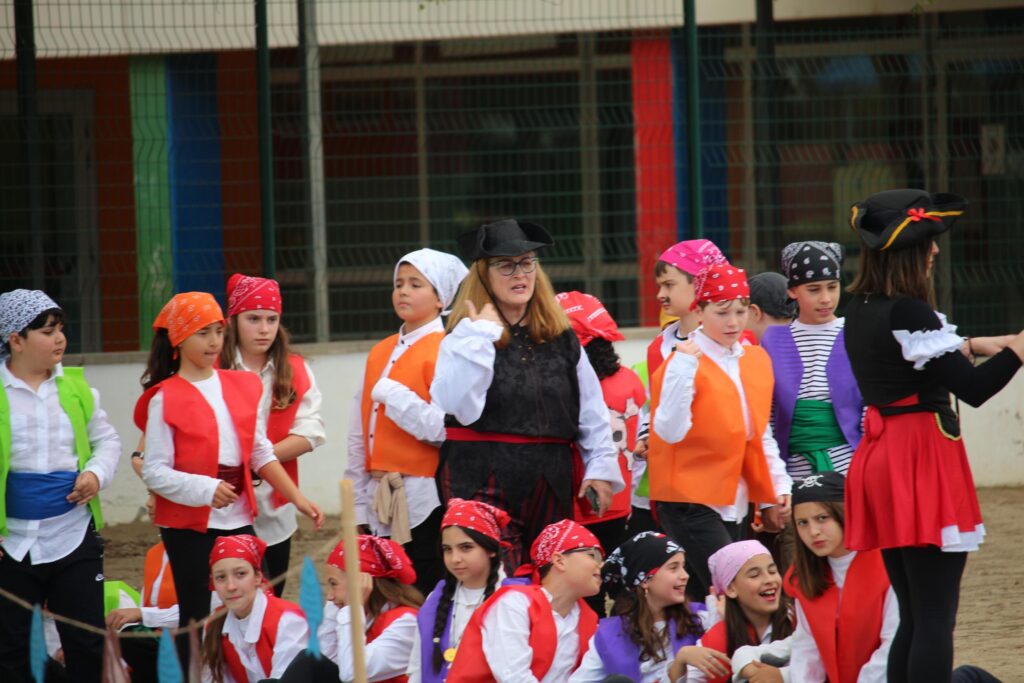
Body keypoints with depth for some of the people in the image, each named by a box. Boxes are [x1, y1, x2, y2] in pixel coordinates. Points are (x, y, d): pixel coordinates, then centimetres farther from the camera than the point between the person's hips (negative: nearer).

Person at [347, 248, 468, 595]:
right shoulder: (380, 353, 16)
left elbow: (442, 428, -18)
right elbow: (360, 434, 18)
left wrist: (390, 394, -15)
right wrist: (359, 503, 16)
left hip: (425, 499, -7)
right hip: (382, 502, 7)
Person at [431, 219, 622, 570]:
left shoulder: (561, 337, 12)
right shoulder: (463, 339, -2)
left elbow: (592, 409, 16)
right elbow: (459, 407, -18)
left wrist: (601, 467, 8)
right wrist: (478, 339, -17)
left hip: (550, 485, 5)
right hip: (483, 484, -5)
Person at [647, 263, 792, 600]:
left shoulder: (756, 360, 11)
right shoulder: (685, 362, -11)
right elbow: (670, 431, -24)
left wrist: (777, 488, 14)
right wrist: (683, 369, -28)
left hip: (734, 503, 7)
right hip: (690, 501, -7)